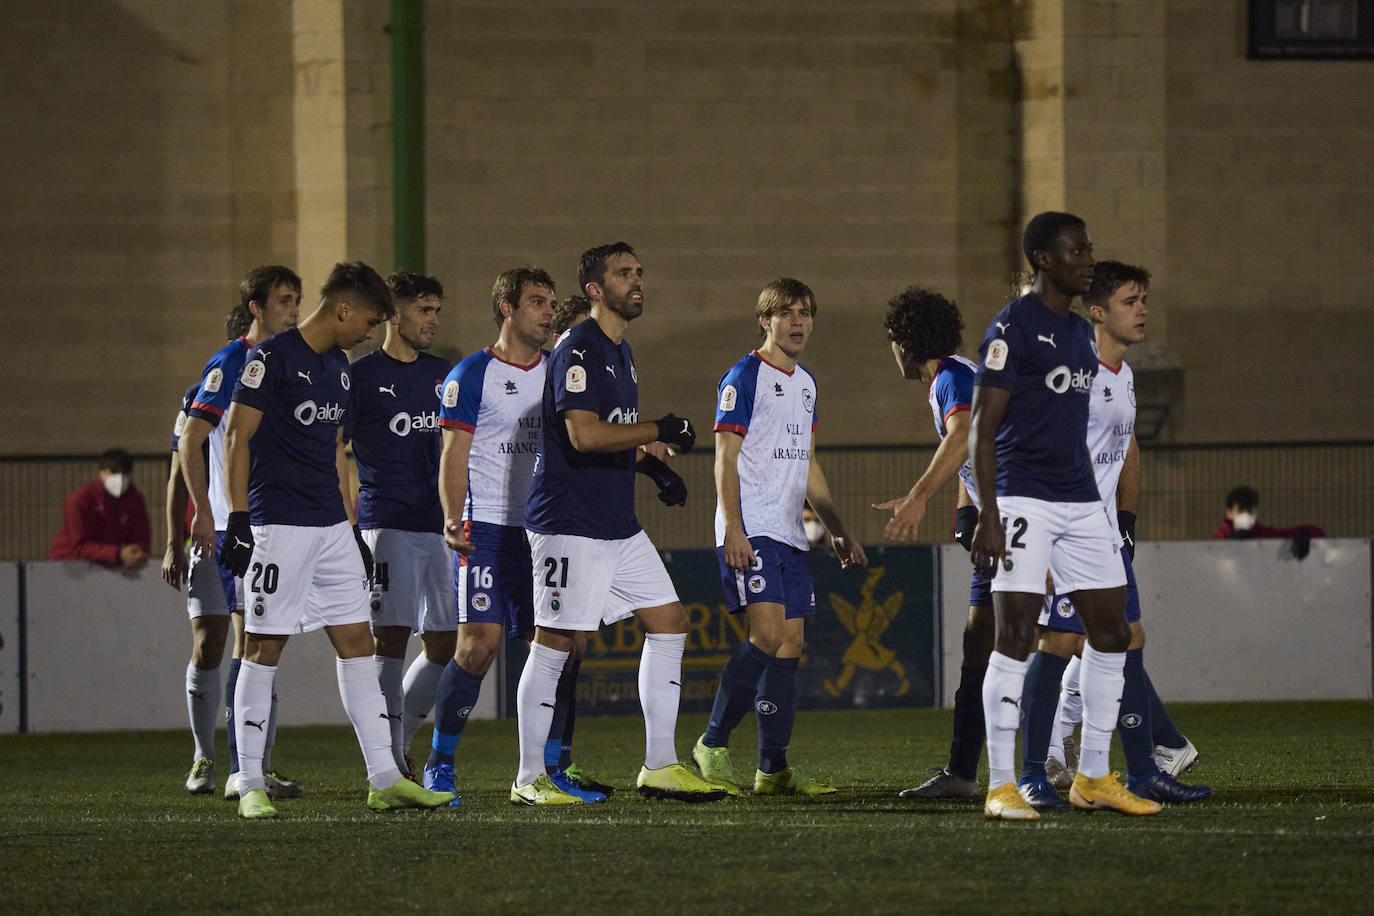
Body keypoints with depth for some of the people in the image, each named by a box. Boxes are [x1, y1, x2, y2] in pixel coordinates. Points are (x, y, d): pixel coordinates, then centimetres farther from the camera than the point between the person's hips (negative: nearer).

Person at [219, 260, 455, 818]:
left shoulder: (338, 367, 16)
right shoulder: (272, 358, -9)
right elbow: (237, 436, -10)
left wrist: (352, 529, 21)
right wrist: (237, 519, -15)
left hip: (332, 528, 8)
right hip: (279, 526, -8)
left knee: (357, 645, 5)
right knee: (264, 648, -4)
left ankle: (384, 779, 5)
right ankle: (250, 785, 1)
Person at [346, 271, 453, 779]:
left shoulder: (441, 374, 16)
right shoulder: (361, 376, -1)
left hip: (438, 525, 6)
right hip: (387, 524, -6)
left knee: (442, 645, 4)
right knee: (391, 638, -11)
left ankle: (397, 738, 22)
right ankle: (388, 764, -10)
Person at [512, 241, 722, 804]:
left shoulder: (619, 354, 18)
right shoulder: (578, 350, -13)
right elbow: (584, 435, -23)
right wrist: (661, 432, -16)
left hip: (618, 525, 10)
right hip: (571, 524, -10)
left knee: (670, 623, 7)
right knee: (555, 642, -5)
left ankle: (659, 767, 10)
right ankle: (529, 779, 2)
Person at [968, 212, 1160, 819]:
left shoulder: (1082, 334, 18)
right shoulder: (1012, 328, -7)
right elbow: (982, 430, -10)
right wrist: (988, 515, -17)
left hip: (1080, 502, 8)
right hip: (1022, 500, -8)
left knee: (1111, 633, 6)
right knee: (1015, 636, -10)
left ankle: (1092, 779, 15)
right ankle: (1000, 787, -7)